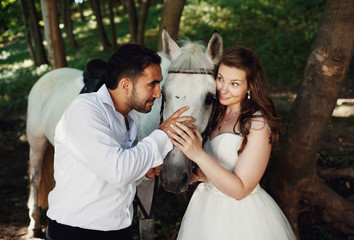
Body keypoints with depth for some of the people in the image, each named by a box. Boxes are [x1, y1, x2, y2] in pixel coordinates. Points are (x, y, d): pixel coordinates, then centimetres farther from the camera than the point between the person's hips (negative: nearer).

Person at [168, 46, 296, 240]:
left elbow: (240, 190, -23)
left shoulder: (258, 124, -20)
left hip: (241, 219, -6)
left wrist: (198, 154, -31)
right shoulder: (217, 112, 1)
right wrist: (199, 174, -15)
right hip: (206, 209, 6)